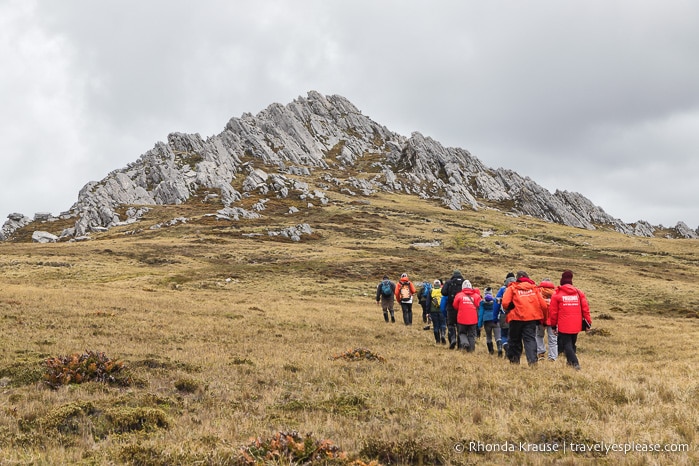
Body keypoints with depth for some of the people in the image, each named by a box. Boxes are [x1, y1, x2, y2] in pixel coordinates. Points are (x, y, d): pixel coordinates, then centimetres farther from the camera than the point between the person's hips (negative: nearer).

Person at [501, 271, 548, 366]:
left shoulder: (512, 288, 2)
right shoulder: (534, 288, 9)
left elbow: (505, 303, -10)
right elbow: (543, 305, 4)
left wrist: (509, 311, 11)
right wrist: (540, 316, 18)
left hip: (516, 317, -1)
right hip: (532, 317, 1)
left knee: (515, 340, 14)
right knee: (530, 339, 1)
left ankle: (514, 360, 19)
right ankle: (532, 360, -15)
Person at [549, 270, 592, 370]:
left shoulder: (557, 294, -3)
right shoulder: (579, 292, 5)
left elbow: (553, 311, -2)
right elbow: (585, 308, 3)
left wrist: (554, 325, 8)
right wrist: (588, 322, 9)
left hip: (563, 326, -4)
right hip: (576, 325, 4)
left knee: (566, 344, -1)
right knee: (572, 344, 19)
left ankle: (575, 363, -17)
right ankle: (570, 362, 26)